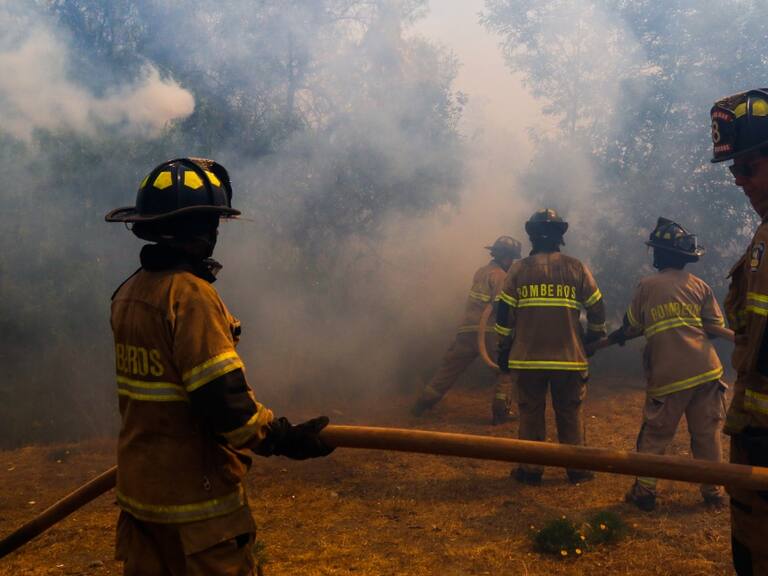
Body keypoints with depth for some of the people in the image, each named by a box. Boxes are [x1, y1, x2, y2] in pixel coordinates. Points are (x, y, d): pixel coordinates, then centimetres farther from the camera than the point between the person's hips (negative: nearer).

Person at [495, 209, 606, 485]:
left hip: (528, 358, 0)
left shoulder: (519, 269, -1)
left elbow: (504, 314, 0)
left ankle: (531, 470, 14)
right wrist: (595, 336, 23)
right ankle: (577, 469, 19)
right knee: (570, 413, 12)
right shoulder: (576, 268, 0)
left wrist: (504, 350, 9)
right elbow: (597, 309, 5)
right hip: (569, 357, 0)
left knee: (531, 413, 9)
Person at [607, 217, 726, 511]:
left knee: (654, 436, 9)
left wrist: (618, 336, 30)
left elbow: (631, 326, 9)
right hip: (705, 371, 2)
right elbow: (717, 325, 8)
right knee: (707, 433, 11)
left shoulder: (646, 286, 0)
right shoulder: (699, 285, 5)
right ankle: (713, 492, 17)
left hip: (667, 375, -2)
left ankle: (644, 491, 10)